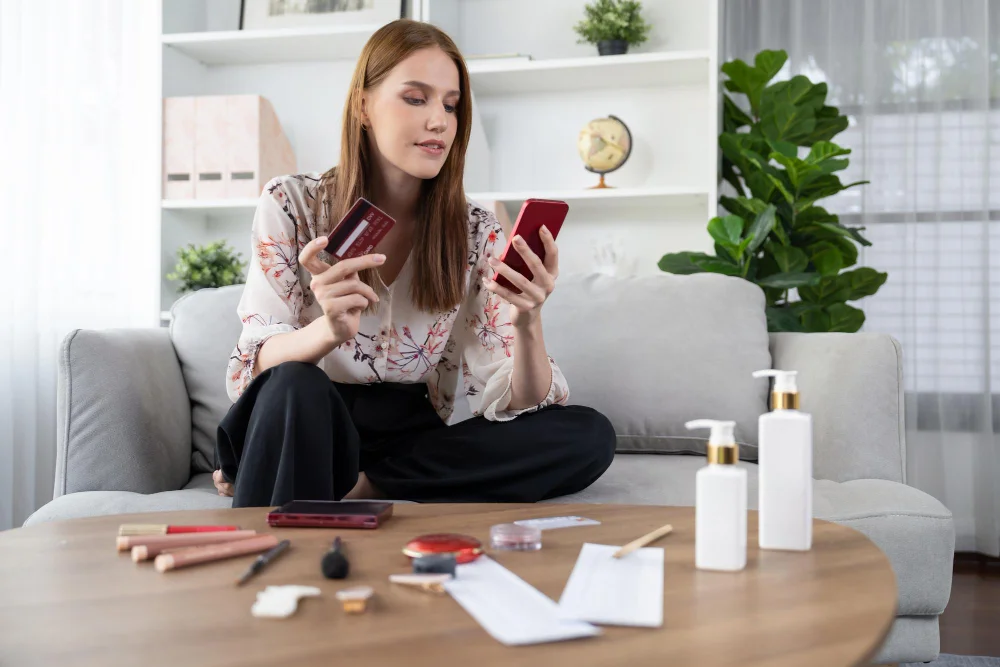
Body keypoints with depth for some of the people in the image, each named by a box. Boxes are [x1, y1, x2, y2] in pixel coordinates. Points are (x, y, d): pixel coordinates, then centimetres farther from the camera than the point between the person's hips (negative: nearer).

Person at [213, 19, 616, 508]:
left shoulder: (476, 233, -1)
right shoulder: (289, 206, -5)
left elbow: (513, 407, -7)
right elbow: (259, 364, -13)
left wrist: (526, 326, -30)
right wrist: (328, 330, -35)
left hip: (412, 441, 4)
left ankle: (355, 487, -19)